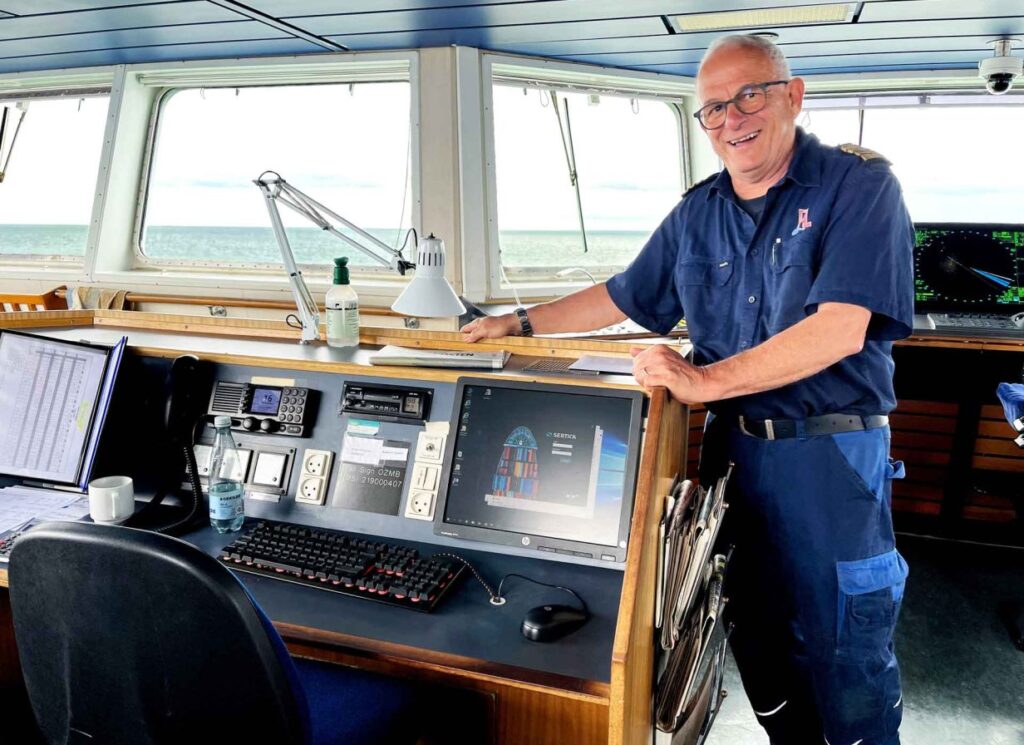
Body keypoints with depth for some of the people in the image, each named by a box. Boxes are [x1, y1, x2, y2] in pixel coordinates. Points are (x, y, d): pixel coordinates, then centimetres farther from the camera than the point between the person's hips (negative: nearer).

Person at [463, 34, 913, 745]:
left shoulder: (859, 186, -9)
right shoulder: (696, 214, 8)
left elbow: (839, 329, -21)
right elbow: (622, 296, 19)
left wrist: (706, 381, -22)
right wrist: (521, 323, 16)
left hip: (832, 456, -5)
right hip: (733, 447, 5)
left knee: (847, 657, 4)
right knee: (758, 640, 16)